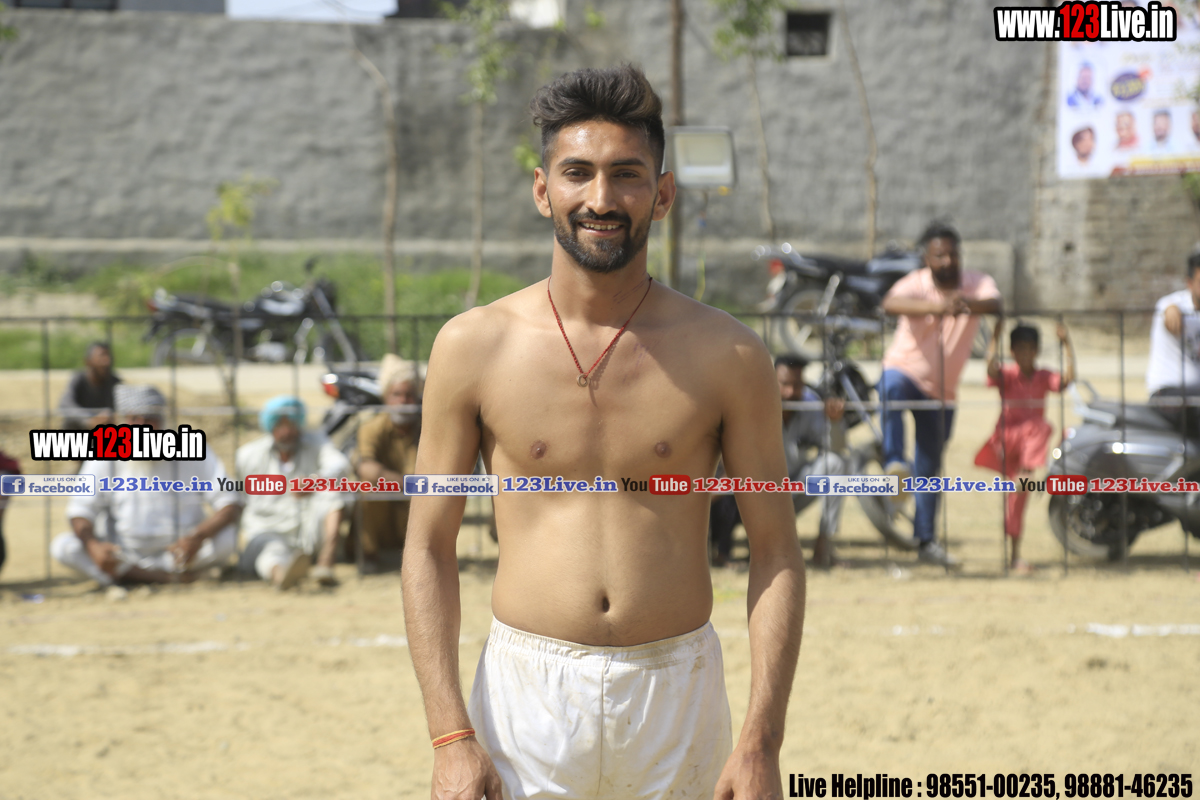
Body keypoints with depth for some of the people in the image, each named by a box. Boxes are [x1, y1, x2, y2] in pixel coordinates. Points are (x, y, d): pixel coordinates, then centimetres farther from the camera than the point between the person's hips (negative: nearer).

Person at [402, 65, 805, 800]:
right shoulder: (474, 347, -1)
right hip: (526, 691, 0)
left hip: (678, 695, 0)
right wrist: (451, 734, -6)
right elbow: (429, 547, 2)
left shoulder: (726, 356, -1)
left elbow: (776, 552, 1)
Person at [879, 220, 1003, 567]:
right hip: (904, 370, -3)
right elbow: (891, 303, -38)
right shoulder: (916, 284, -15)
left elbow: (994, 303, -30)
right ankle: (895, 461, -49)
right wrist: (935, 307, -56)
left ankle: (925, 541, 18)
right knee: (893, 388, -41)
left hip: (941, 391, 3)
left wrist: (968, 302, -54)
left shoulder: (976, 283, -7)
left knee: (930, 468, 8)